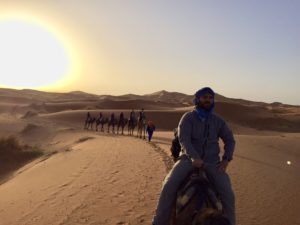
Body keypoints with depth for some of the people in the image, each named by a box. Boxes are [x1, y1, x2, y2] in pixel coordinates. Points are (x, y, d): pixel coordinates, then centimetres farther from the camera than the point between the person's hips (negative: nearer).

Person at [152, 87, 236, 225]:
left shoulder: (218, 120, 5)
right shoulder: (188, 117, -5)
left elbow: (230, 140, 9)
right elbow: (183, 138, -18)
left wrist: (226, 160, -7)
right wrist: (194, 157, -33)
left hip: (211, 162, 2)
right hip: (189, 159, -2)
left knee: (227, 194, -16)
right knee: (169, 185, -24)